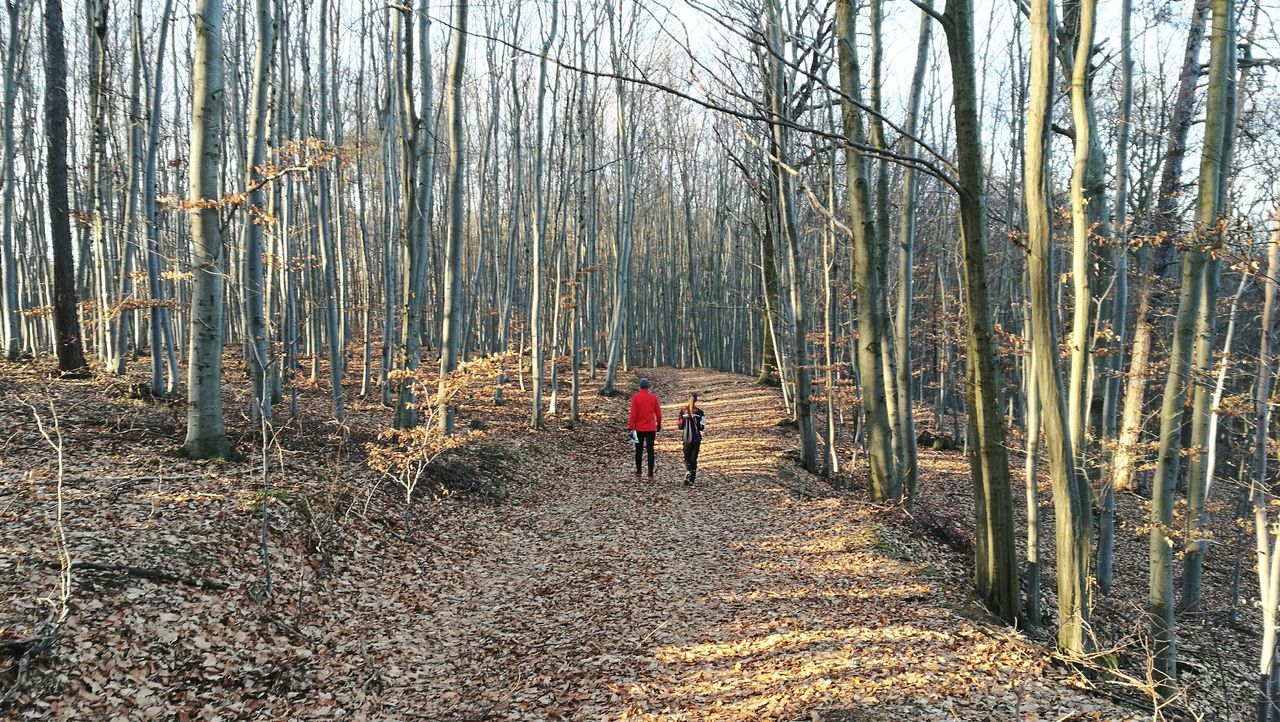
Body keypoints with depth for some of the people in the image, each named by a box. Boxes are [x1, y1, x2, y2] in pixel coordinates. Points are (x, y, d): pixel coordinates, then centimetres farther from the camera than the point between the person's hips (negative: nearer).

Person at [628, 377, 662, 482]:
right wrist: (659, 424, 18)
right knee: (650, 451, 1)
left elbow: (633, 414, -8)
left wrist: (631, 427, -2)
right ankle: (650, 476, -4)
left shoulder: (635, 397, -7)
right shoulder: (653, 397, -2)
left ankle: (638, 474, 23)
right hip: (651, 428, 0)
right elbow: (658, 413, 3)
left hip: (639, 428, 0)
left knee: (639, 451, 13)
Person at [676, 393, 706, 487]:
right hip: (696, 439, 0)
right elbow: (702, 428, -7)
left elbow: (679, 426, -1)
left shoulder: (683, 411, -5)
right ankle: (691, 480, 4)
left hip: (686, 438, 0)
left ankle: (688, 472, -12)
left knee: (687, 458, 15)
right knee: (693, 459, 8)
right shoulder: (699, 412, -7)